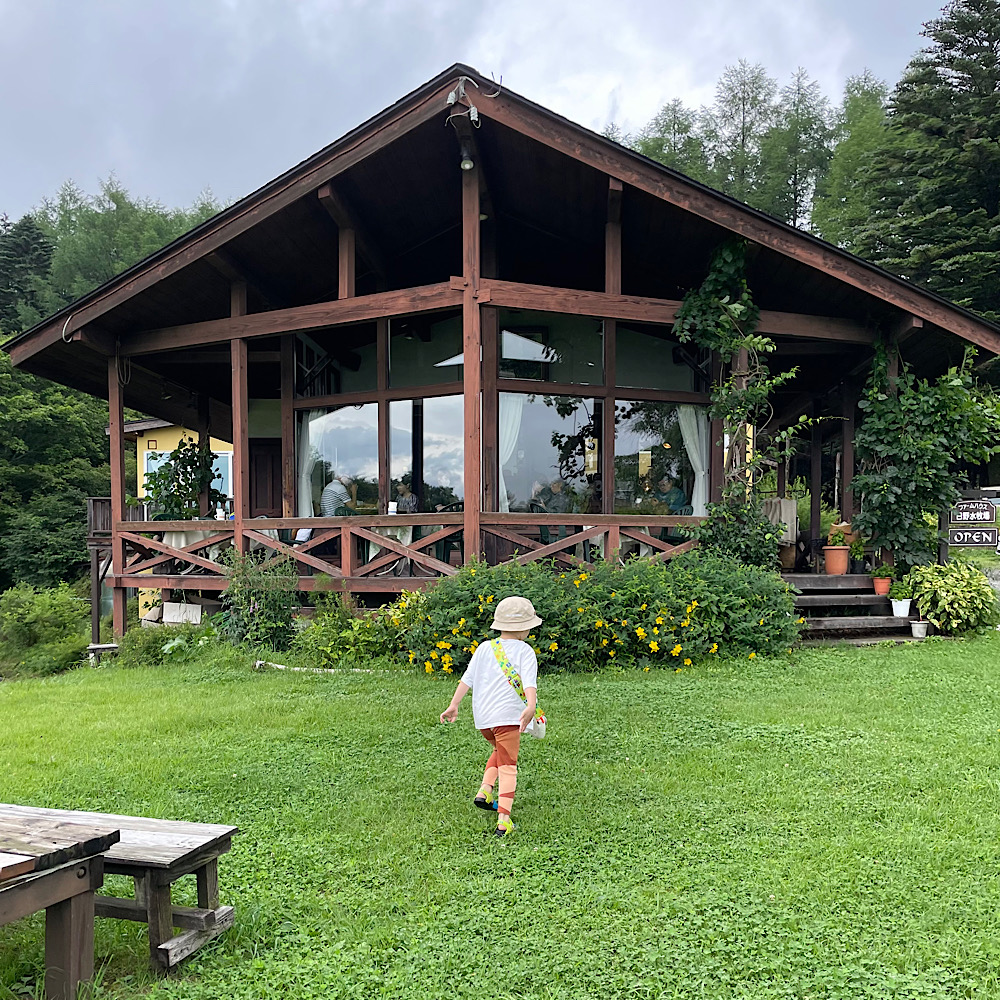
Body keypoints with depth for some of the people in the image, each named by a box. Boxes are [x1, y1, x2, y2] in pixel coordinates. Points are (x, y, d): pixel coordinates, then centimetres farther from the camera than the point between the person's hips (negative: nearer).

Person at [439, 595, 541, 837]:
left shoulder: (484, 648, 11)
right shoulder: (524, 651, -1)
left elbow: (467, 678, 7)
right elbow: (529, 682, -17)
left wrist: (454, 705, 8)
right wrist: (530, 706, -30)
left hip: (482, 717, 5)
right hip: (508, 716, -5)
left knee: (500, 751, 30)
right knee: (508, 765, 0)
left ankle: (485, 790, 16)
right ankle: (503, 819, -9)